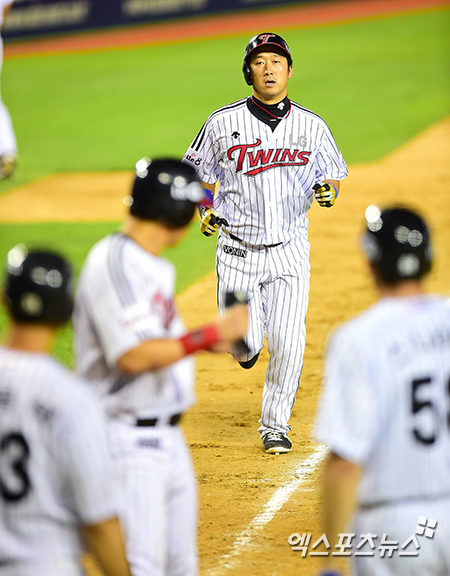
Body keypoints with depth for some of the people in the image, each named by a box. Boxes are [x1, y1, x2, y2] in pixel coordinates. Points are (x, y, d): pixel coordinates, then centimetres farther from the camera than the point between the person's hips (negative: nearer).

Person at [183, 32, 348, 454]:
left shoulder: (312, 126, 2)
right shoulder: (223, 123, -2)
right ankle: (248, 339, 34)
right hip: (238, 252, 0)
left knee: (286, 344, -7)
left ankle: (275, 424, 12)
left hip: (289, 249, 0)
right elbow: (195, 171, 10)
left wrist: (326, 190, -12)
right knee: (243, 346, -4)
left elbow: (331, 175, 11)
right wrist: (205, 210, -6)